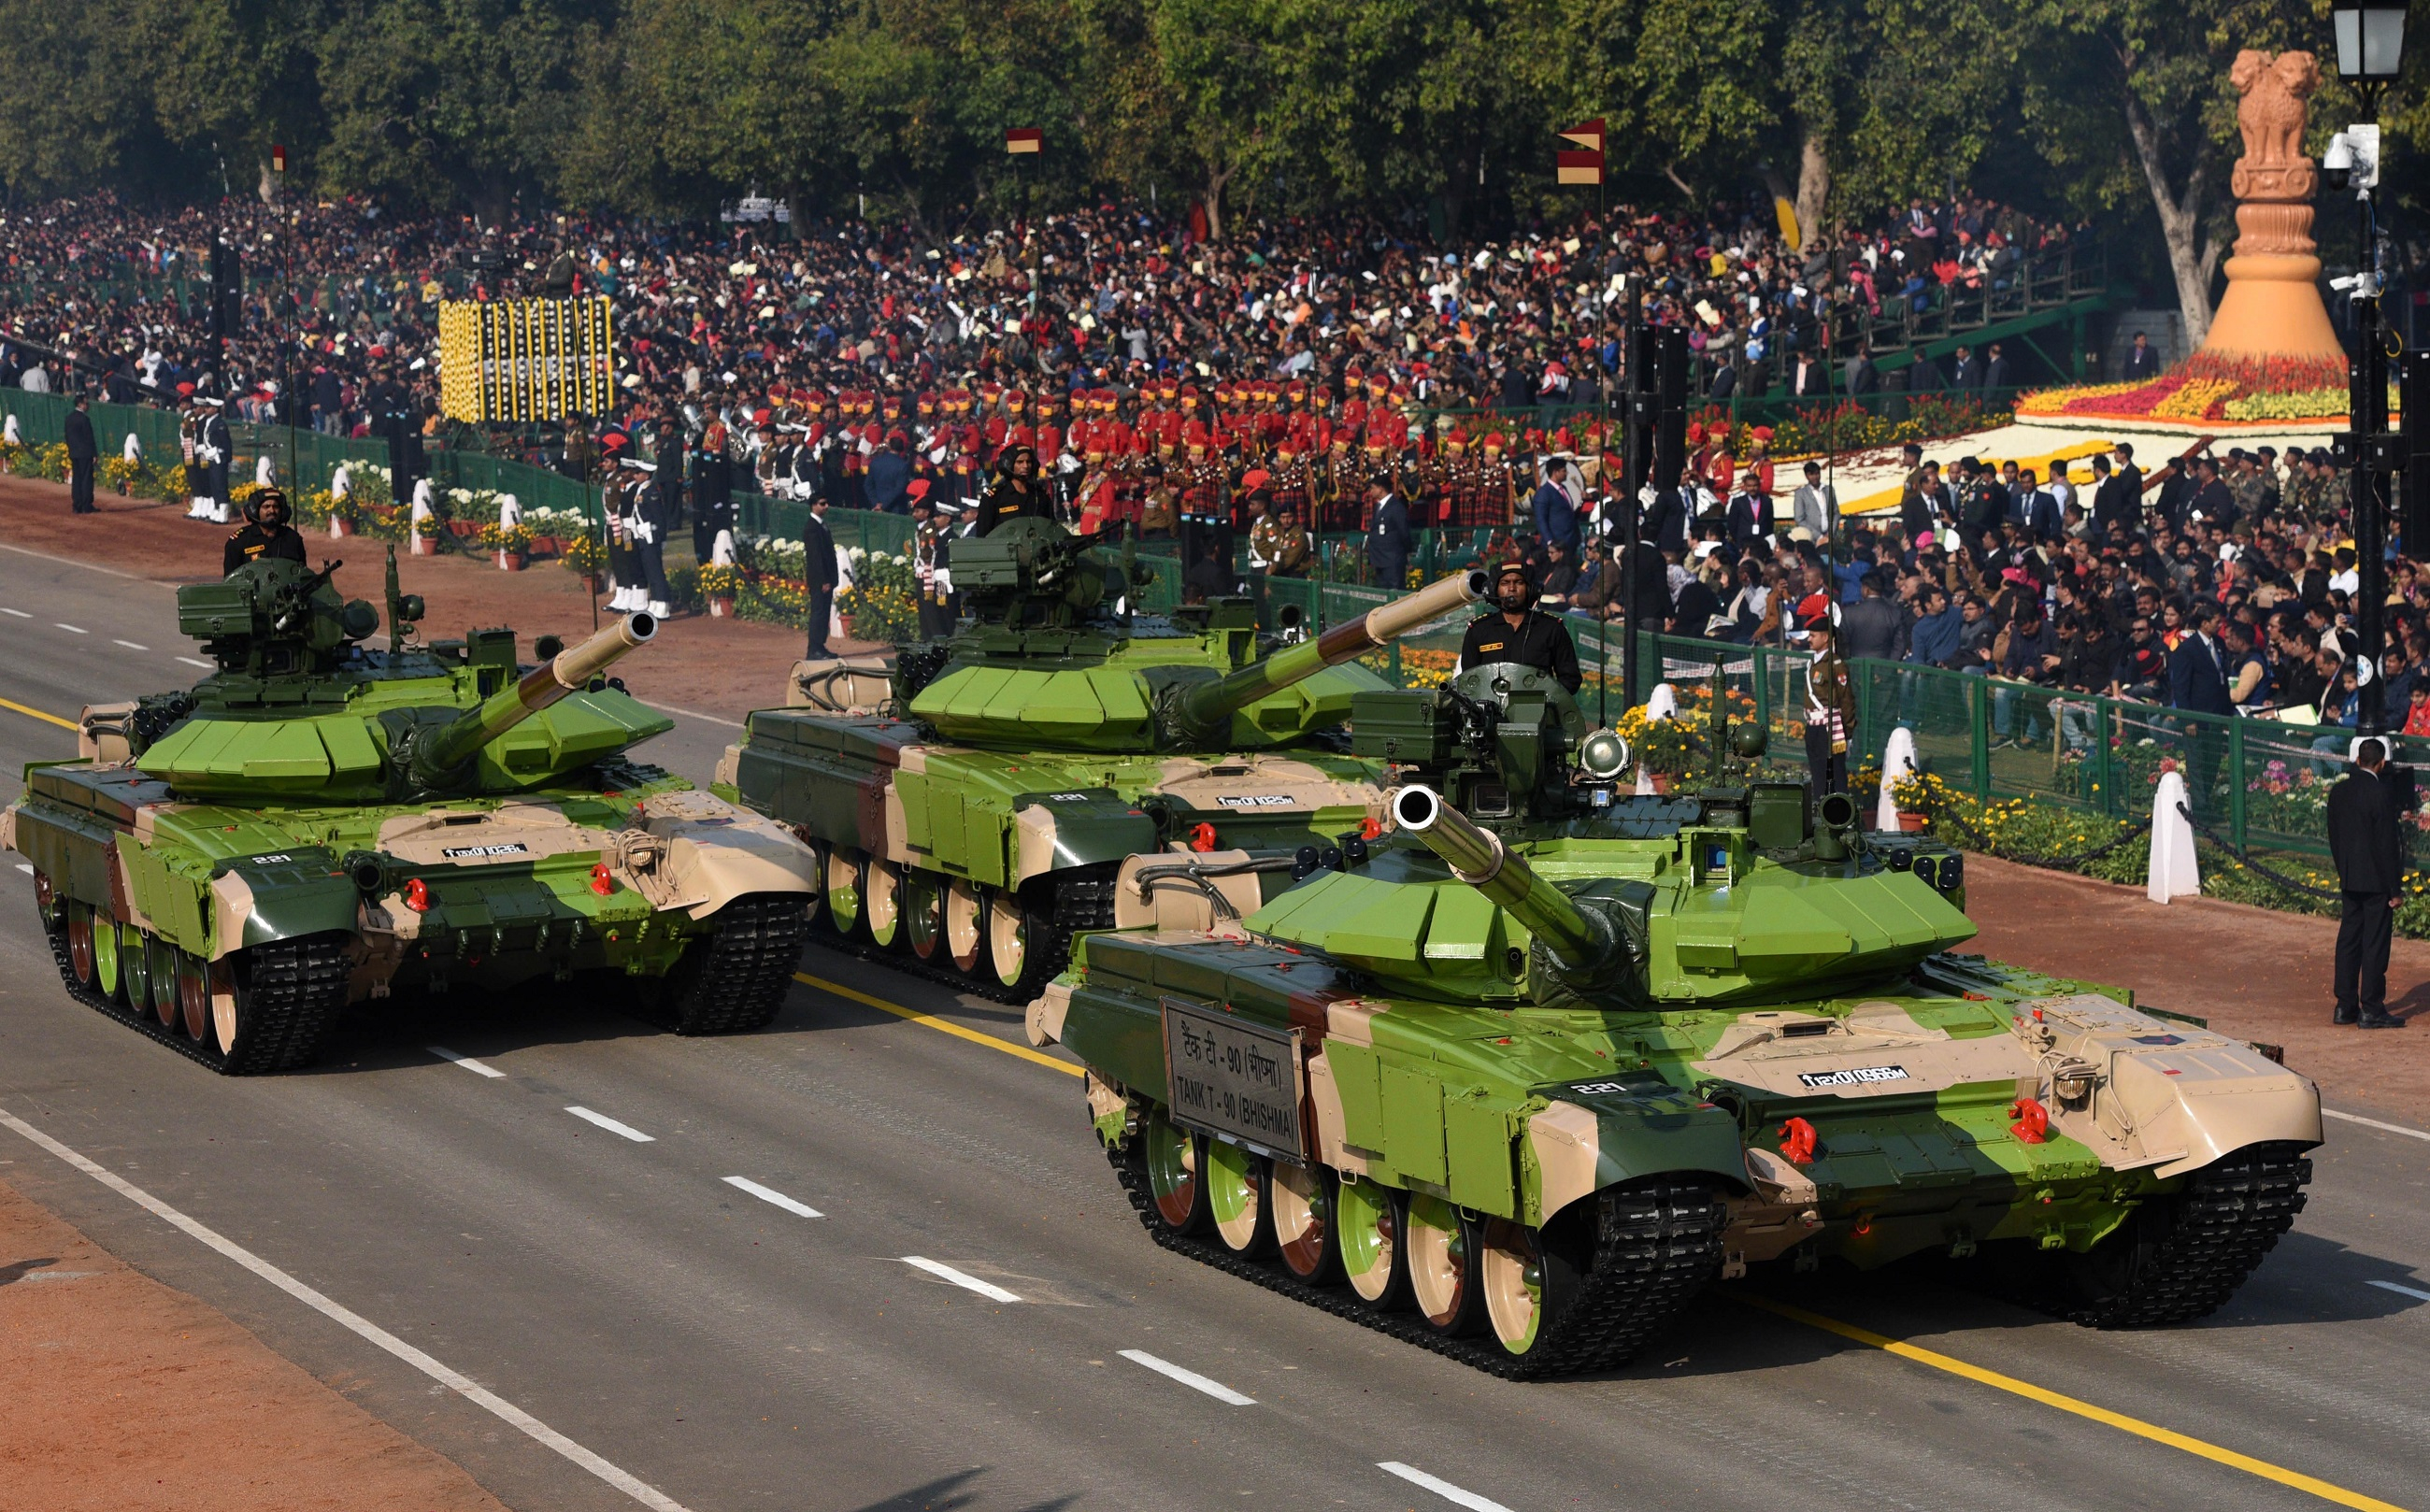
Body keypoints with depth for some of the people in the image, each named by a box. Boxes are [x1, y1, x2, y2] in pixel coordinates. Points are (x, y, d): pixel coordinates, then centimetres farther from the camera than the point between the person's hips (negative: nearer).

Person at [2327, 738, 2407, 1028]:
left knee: (2349, 940, 11)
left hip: (2349, 880, 7)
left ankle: (2345, 1007, 15)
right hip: (2376, 880, -7)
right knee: (2375, 943, -1)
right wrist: (2393, 888, -11)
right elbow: (2386, 842, -16)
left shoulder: (2339, 791, 5)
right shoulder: (2382, 792, -16)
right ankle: (2372, 1010, 1)